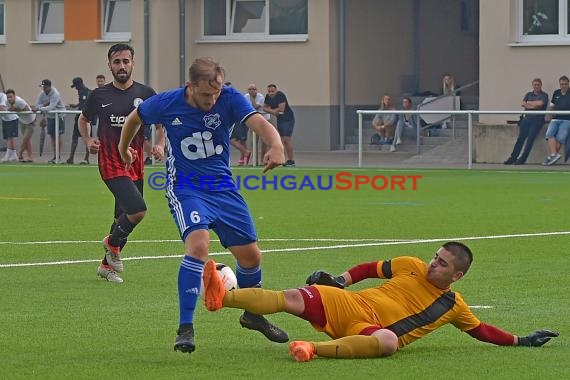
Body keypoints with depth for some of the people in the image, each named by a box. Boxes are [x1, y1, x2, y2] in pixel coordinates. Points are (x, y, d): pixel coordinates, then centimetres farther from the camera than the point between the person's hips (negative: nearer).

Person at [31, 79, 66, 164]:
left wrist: (38, 109, -41)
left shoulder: (55, 94, -24)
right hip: (50, 116, 7)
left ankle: (58, 157, -12)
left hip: (59, 115, -7)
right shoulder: (42, 94, -4)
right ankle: (55, 156, 10)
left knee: (57, 135, -11)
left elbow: (51, 107, -34)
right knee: (52, 136, 5)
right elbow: (37, 105, -5)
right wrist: (44, 105, -25)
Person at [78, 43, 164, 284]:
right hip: (111, 164, -4)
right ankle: (112, 244, 6)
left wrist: (160, 145, -3)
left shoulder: (145, 94, 4)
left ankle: (107, 265, 30)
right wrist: (88, 140, -3)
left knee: (123, 218, 12)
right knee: (138, 210, -22)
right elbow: (84, 120, 16)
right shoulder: (99, 95, 0)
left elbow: (161, 123, 15)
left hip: (135, 164, 4)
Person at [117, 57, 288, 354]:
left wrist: (276, 145, -54)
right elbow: (134, 119, 7)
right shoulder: (167, 104, -14)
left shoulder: (230, 99, -14)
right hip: (185, 189, -3)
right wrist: (124, 149, 24)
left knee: (250, 255, 6)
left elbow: (258, 123, -32)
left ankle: (252, 315, 35)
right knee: (198, 245, -28)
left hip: (223, 187, 3)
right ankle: (185, 328, -23)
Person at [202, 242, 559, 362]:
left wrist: (521, 340, 13)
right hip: (349, 305, 2)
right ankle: (221, 296, -37)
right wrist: (342, 279, 7)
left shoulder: (453, 306, 14)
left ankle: (316, 349, -53)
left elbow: (482, 330, 21)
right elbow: (372, 268, 22)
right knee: (294, 298, -23)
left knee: (389, 341, -42)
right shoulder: (411, 266, 15)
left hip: (371, 331, -1)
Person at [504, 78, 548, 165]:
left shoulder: (544, 95, 7)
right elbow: (522, 104, 5)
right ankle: (512, 157, -3)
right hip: (527, 118, 4)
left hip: (537, 119, -4)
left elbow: (540, 103, -12)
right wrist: (534, 105, -8)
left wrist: (528, 103, 1)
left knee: (530, 138, -13)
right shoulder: (529, 94, 20)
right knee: (521, 138, -3)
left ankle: (522, 159, -13)